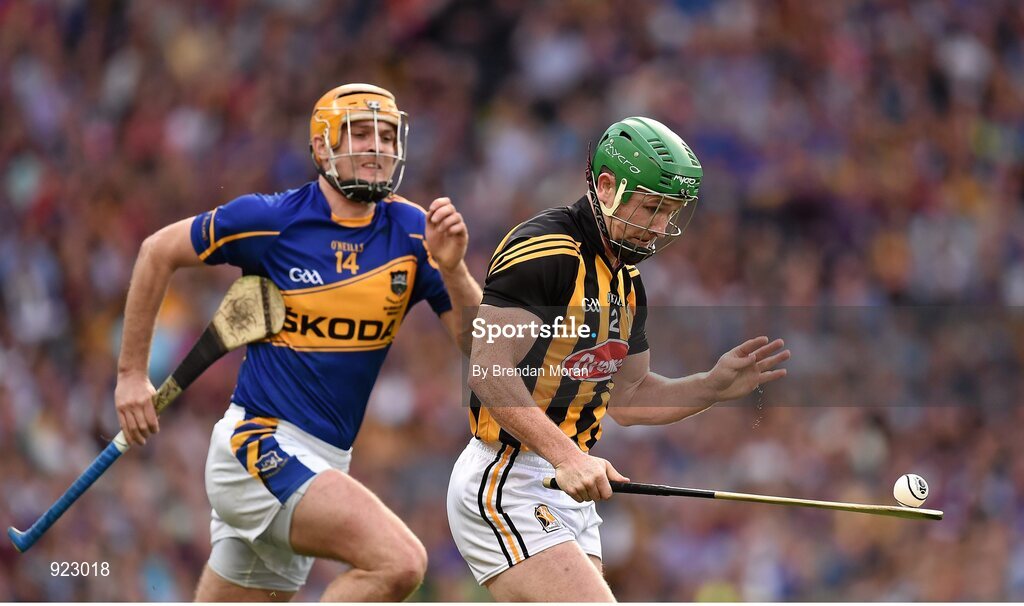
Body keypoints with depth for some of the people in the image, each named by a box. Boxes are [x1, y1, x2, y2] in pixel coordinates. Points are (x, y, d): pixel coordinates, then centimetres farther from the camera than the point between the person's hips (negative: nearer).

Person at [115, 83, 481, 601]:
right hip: (259, 446, -6)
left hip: (323, 462, 6)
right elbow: (158, 253, 6)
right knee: (400, 562, -25)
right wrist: (131, 373, 8)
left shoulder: (412, 232, 2)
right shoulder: (270, 221, -8)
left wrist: (451, 269, -18)